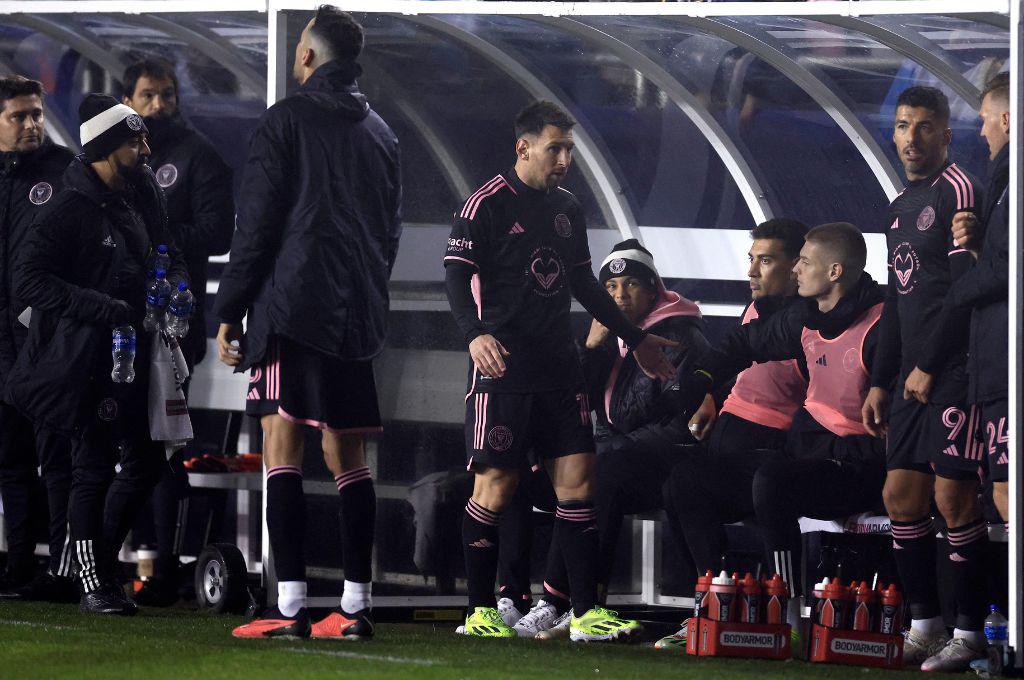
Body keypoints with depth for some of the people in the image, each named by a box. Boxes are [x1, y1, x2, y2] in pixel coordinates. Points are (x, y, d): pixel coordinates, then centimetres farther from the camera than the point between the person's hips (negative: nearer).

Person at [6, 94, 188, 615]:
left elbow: (167, 254, 22)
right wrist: (103, 308, -25)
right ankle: (94, 585, 7)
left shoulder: (144, 195, 7)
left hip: (135, 350, 8)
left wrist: (176, 286, -1)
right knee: (94, 467, -3)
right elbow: (28, 280, -21)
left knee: (147, 458, 11)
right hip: (86, 355, -8)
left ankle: (102, 559, 28)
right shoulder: (71, 209, -16)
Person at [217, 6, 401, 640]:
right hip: (359, 318, 6)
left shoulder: (287, 120, -4)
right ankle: (356, 603, 6)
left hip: (293, 304, -6)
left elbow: (257, 226, -7)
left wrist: (229, 312, -2)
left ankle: (291, 604, -16)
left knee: (283, 446, -8)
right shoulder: (381, 133, 16)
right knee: (347, 454, 9)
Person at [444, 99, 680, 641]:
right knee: (496, 485, -6)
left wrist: (634, 339, 29)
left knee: (576, 478, 0)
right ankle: (480, 612, 3)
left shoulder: (567, 209, 16)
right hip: (503, 367, -7)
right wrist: (475, 334, -29)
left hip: (558, 368, 7)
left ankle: (586, 612, 0)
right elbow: (456, 276, -12)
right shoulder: (488, 205, -5)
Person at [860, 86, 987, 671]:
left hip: (953, 370, -9)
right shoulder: (903, 207, 20)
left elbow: (967, 288, -15)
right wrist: (882, 382, 20)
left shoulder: (958, 190, -8)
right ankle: (925, 625, 13)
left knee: (953, 494, -10)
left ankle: (971, 633, -6)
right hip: (914, 375, 9)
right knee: (903, 493, 6)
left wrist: (928, 368, -14)